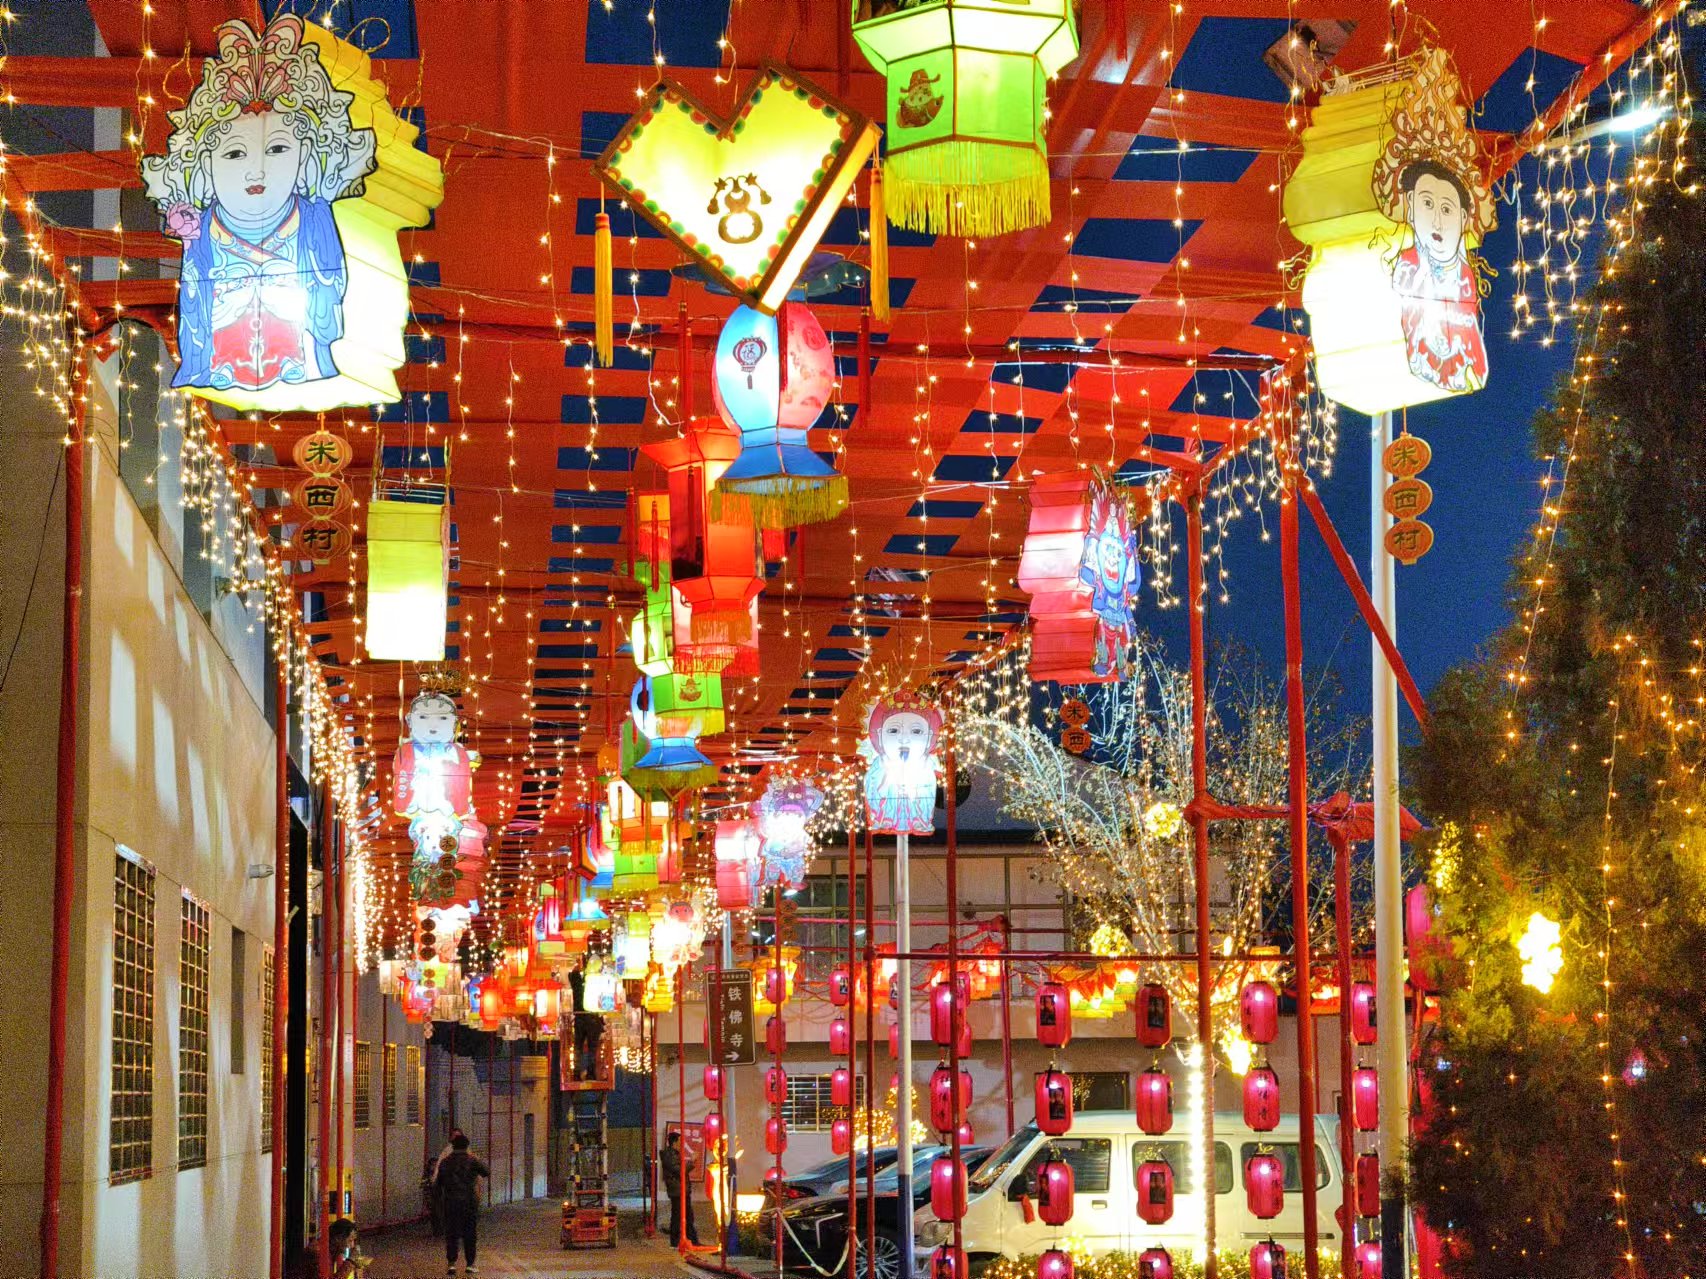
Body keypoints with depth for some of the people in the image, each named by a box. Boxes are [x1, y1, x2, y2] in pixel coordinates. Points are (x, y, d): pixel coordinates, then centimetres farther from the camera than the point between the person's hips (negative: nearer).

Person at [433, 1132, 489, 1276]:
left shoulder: (445, 1162, -1)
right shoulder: (472, 1161, -9)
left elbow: (436, 1184, 4)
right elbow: (487, 1172, 4)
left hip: (450, 1203, 1)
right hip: (470, 1203, -1)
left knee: (451, 1233, 7)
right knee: (470, 1234, 9)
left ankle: (451, 1263, -4)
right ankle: (469, 1264, 10)